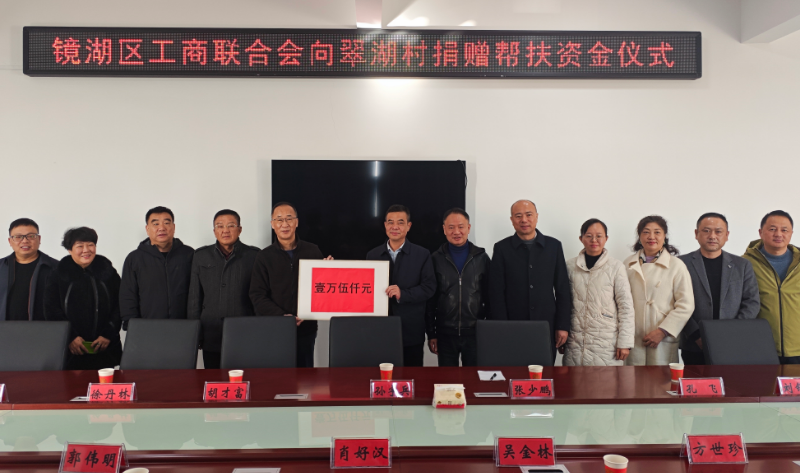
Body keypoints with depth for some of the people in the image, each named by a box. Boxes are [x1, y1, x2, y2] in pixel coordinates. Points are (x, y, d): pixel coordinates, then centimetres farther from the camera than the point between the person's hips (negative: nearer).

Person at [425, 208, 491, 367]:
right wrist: (431, 334, 2)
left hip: (475, 332, 0)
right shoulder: (436, 259, 2)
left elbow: (489, 297, 6)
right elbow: (430, 300, 4)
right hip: (445, 334, 0)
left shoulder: (482, 258, 3)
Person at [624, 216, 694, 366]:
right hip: (633, 338, 2)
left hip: (663, 340, -2)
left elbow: (685, 306, -3)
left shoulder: (676, 266, 0)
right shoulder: (628, 265, 9)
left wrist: (662, 331, -9)